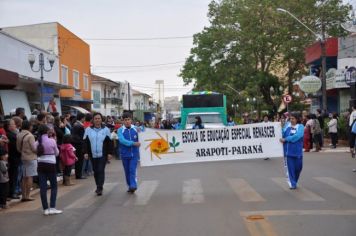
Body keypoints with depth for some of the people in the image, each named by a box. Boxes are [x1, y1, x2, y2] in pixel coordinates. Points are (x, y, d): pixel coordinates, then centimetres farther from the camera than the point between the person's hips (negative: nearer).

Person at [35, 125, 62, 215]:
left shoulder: (37, 142, 0)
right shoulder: (52, 141, -7)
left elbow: (37, 153, 2)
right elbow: (56, 153, 3)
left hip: (41, 165, 3)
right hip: (51, 165, -3)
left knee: (43, 187, 4)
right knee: (54, 186, 9)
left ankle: (45, 209, 6)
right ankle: (52, 208, 2)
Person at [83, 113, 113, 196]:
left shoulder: (106, 129, 1)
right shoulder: (88, 130, 4)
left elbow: (109, 142, 2)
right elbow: (85, 142, 6)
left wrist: (109, 153, -2)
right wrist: (86, 152, -2)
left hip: (103, 154, -3)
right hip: (93, 154, 3)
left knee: (101, 171, -9)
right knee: (95, 171, 11)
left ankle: (99, 188, -7)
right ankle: (98, 187, 25)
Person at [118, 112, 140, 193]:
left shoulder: (136, 129, 1)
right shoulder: (120, 130, -4)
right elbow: (122, 140, -18)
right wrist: (133, 143, -26)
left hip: (134, 153, -1)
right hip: (125, 154, 1)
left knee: (132, 170, -12)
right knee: (127, 171, 10)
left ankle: (133, 185, -15)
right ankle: (130, 186, 22)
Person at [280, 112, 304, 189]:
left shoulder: (300, 127, -3)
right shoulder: (287, 126, 4)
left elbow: (297, 136, -18)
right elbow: (282, 135, 1)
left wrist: (286, 139, -19)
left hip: (297, 151, 0)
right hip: (289, 151, 0)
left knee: (298, 167, 8)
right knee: (290, 168, 0)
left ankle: (294, 182, 31)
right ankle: (292, 184, 8)